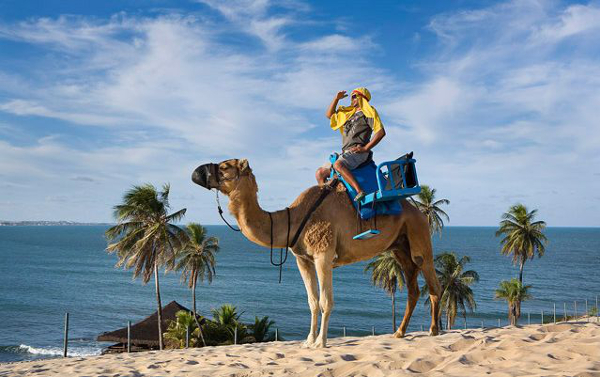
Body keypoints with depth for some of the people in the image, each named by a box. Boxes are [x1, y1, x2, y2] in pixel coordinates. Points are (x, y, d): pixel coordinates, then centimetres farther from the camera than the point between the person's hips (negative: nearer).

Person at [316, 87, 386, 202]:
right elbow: (329, 115, 36)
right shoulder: (348, 114, 28)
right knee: (320, 172, 3)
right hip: (346, 153, 9)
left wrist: (366, 148, -14)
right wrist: (336, 98, 24)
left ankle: (360, 191, -44)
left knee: (338, 165, -37)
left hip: (358, 151, -9)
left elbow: (381, 132, -7)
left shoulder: (368, 112, 4)